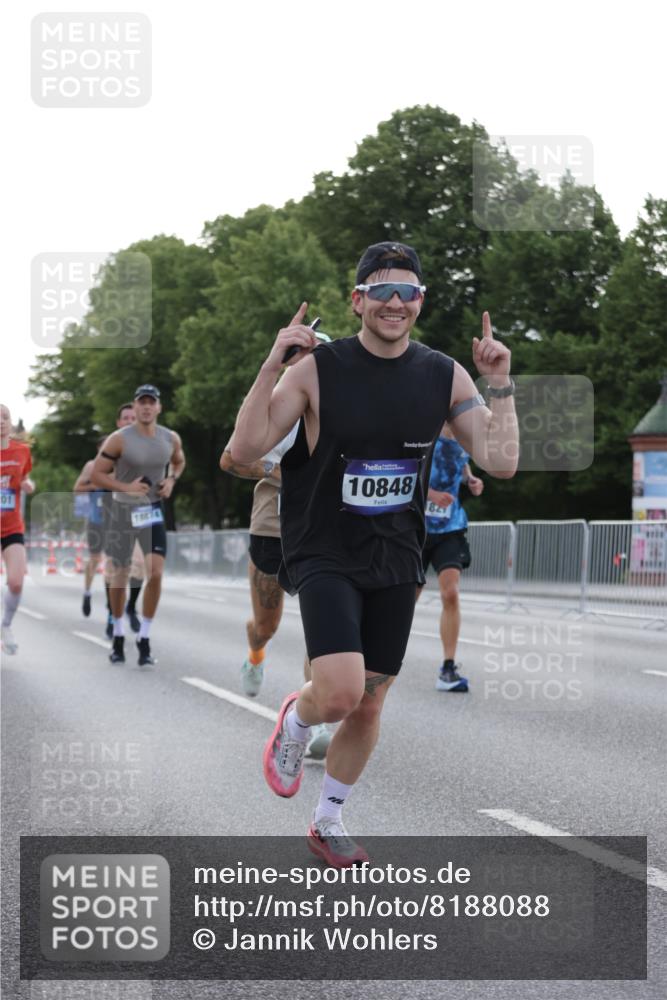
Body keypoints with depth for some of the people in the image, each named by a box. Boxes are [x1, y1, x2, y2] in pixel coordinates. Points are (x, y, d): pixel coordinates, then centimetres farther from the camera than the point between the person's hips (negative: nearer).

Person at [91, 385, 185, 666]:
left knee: (156, 573, -14)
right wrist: (126, 487, -23)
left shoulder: (171, 439, -2)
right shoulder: (119, 440, -14)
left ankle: (144, 640, -3)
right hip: (123, 511, -2)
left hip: (153, 511, 2)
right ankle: (118, 638, 25)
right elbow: (96, 474, -10)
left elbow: (179, 461, 20)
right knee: (120, 577, 6)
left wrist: (172, 480, 0)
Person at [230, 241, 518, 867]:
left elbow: (501, 463, -4)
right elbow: (245, 450, -13)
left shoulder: (443, 377, 0)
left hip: (395, 563, 4)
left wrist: (500, 385, -13)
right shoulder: (317, 369, -10)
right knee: (340, 692, -22)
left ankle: (328, 823, 32)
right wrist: (271, 368, -23)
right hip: (324, 557, -4)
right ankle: (295, 720, 14)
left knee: (369, 705, 11)